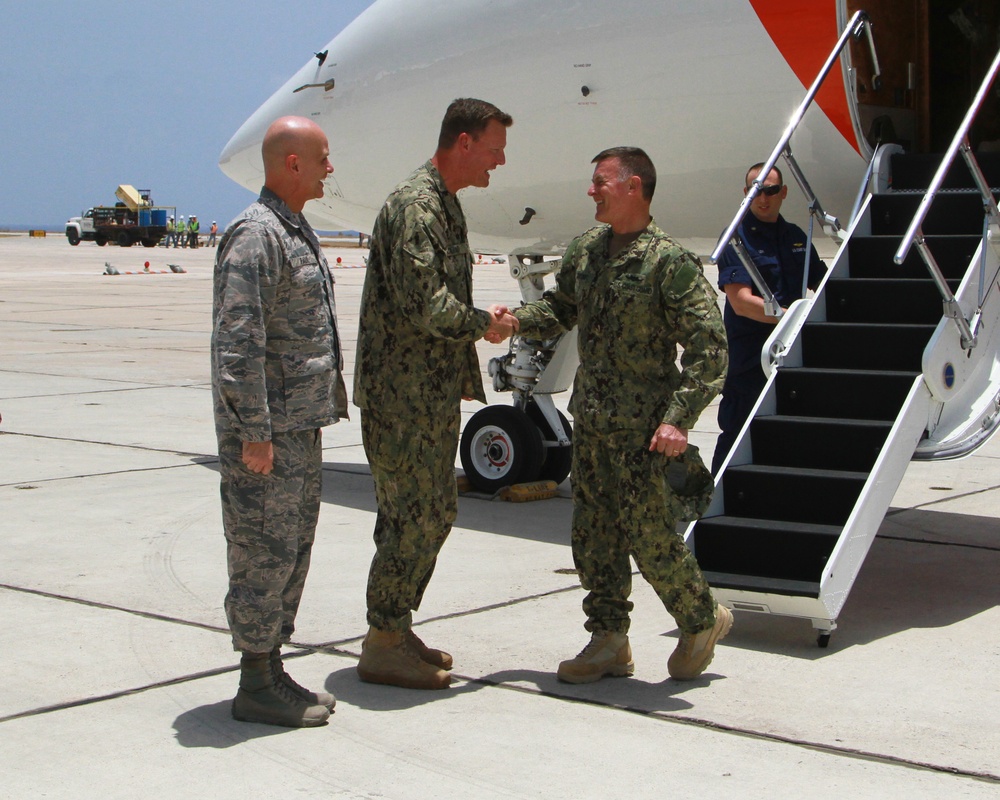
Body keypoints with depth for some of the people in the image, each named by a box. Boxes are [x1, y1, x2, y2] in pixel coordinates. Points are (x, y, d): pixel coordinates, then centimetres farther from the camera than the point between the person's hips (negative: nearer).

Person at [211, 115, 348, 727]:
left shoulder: (297, 232, 17)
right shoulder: (255, 235, -15)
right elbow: (238, 343, -21)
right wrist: (254, 431, -22)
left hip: (303, 425, 10)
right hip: (267, 432, -10)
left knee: (293, 550, 13)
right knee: (265, 553, -3)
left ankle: (273, 671, 22)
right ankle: (257, 686, 5)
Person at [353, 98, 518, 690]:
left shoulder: (446, 205, 16)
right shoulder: (415, 206, -16)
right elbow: (423, 303, -24)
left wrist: (483, 320, 6)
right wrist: (484, 324, -10)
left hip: (431, 394, 10)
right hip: (404, 392, -10)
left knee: (419, 511, 14)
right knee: (421, 513, -7)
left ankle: (396, 630, 23)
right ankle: (383, 644, 2)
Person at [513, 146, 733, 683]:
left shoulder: (668, 261, -13)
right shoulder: (586, 249, 8)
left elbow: (708, 346, -15)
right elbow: (560, 308, 22)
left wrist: (678, 417, -22)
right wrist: (515, 320, 1)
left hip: (643, 430, -7)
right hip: (590, 421, 7)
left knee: (651, 537, -1)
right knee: (594, 534, 9)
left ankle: (702, 621, 22)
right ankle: (609, 641, 21)